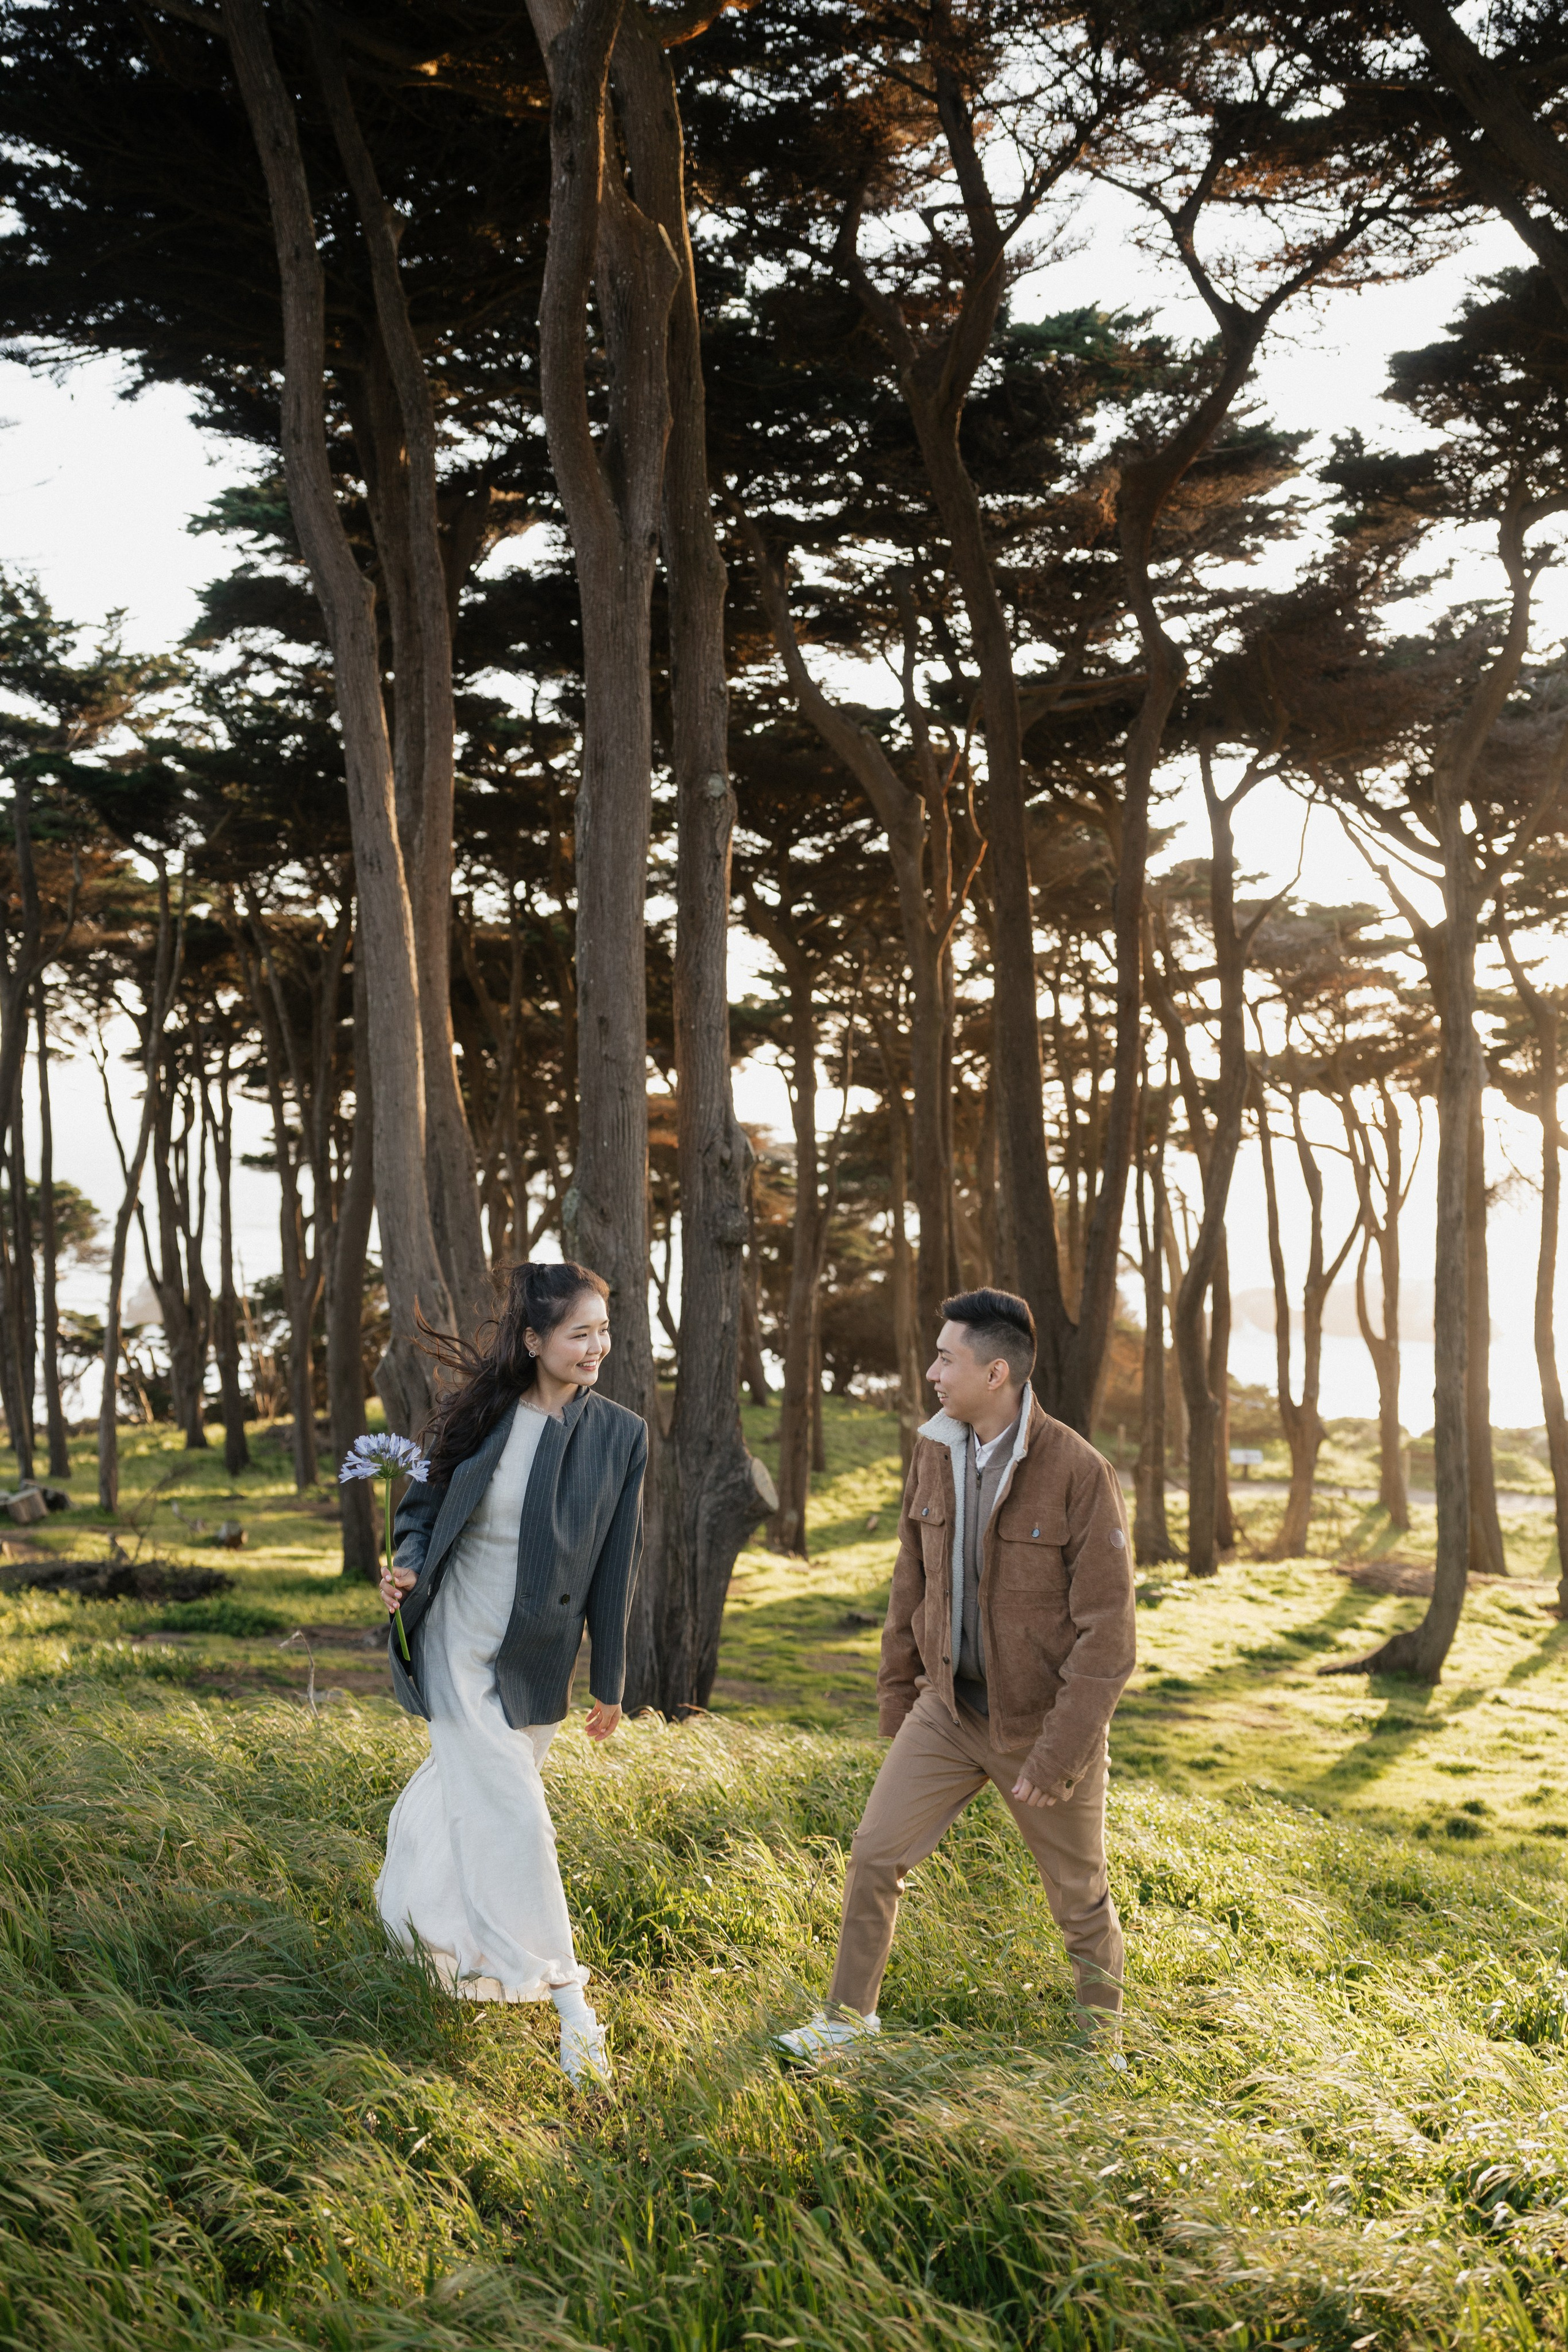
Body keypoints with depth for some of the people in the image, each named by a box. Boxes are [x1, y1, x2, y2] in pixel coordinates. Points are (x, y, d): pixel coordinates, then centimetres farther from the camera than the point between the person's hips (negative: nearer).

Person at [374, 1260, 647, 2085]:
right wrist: (405, 1565, -16)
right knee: (508, 1808, -7)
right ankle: (567, 2002, -5)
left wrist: (609, 1682, 3)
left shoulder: (620, 1435, -7)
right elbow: (425, 1504, 6)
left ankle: (432, 1916, 47)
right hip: (457, 1640, -1)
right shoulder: (478, 1414, -8)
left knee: (476, 1785, 17)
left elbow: (616, 1565, -2)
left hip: (535, 1659, 2)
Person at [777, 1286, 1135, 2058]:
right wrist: (897, 1693, 12)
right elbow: (911, 1581, 10)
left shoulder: (1080, 1472, -21)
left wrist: (1054, 1757, -21)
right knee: (873, 1856, 4)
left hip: (1042, 1722, -5)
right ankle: (848, 2016, 22)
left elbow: (1106, 1632, -20)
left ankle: (1103, 2040, 32)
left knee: (1081, 1902, 11)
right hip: (948, 1706, 5)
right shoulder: (934, 1451, -2)